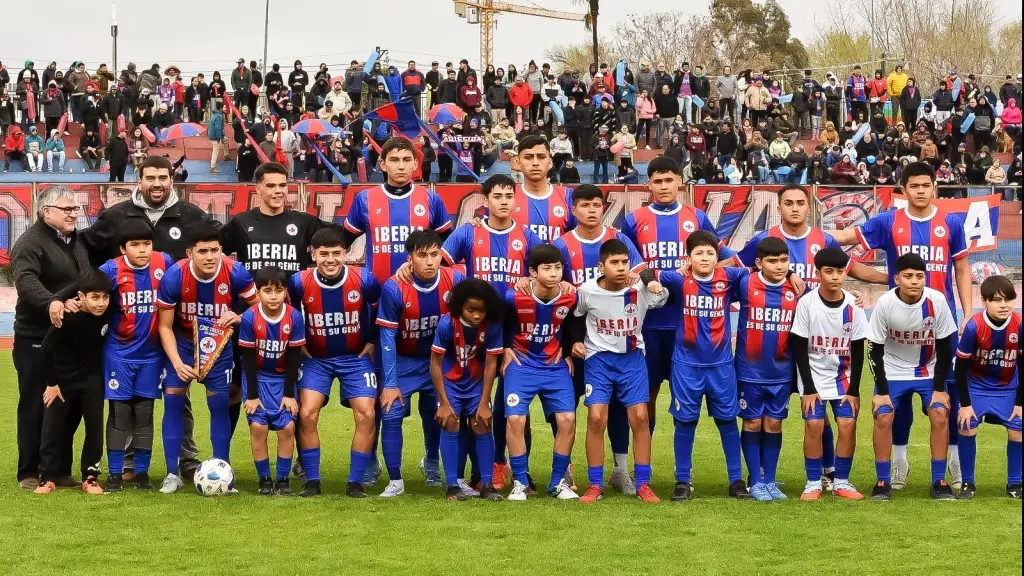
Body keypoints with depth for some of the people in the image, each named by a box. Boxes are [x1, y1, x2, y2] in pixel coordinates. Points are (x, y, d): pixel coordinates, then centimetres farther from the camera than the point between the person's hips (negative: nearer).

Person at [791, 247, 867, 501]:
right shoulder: (807, 303, -14)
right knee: (814, 424, -13)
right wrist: (808, 388, -11)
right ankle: (813, 482, 0)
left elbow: (858, 351, -1)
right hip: (813, 375, -2)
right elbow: (799, 348, -9)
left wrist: (854, 389, -4)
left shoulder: (853, 306, -8)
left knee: (848, 424, -10)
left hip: (843, 376, 2)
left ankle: (841, 482, 4)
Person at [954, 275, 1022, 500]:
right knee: (967, 428, -13)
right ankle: (968, 483, 3)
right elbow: (960, 367, -16)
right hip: (977, 386, -1)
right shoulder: (974, 326, -27)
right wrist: (965, 404, -14)